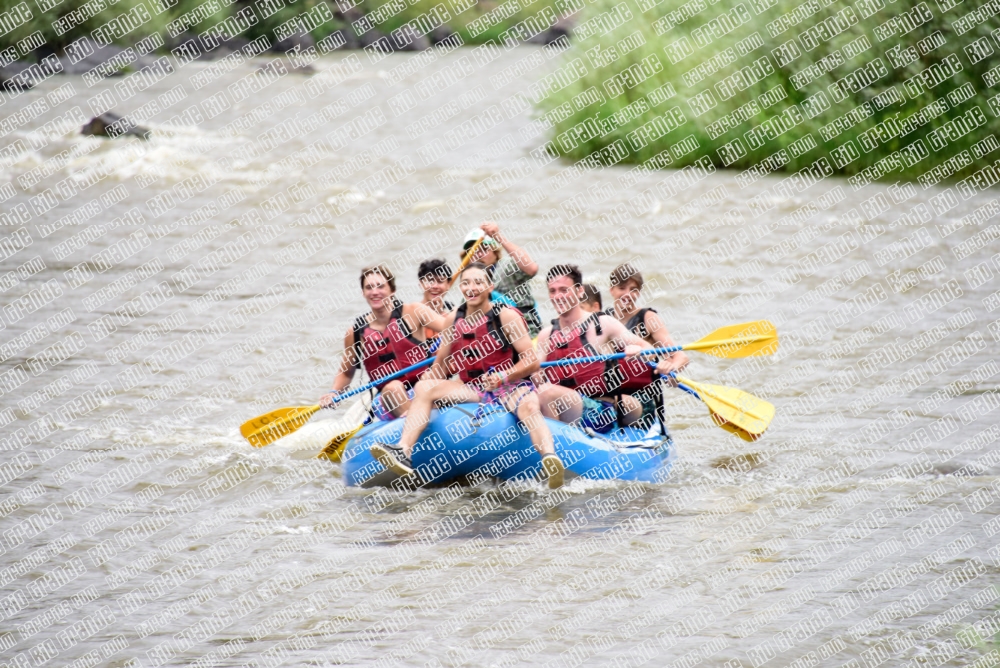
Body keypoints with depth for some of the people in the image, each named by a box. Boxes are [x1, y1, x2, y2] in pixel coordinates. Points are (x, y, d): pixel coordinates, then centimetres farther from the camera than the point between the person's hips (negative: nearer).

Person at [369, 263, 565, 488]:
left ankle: (550, 459, -62)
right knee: (424, 388, -13)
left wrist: (503, 377, -27)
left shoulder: (506, 316, -7)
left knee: (529, 406, -38)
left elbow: (532, 361, -11)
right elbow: (440, 367, 14)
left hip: (511, 386, -5)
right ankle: (403, 452, -29)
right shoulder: (454, 320, 7)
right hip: (473, 389, 5)